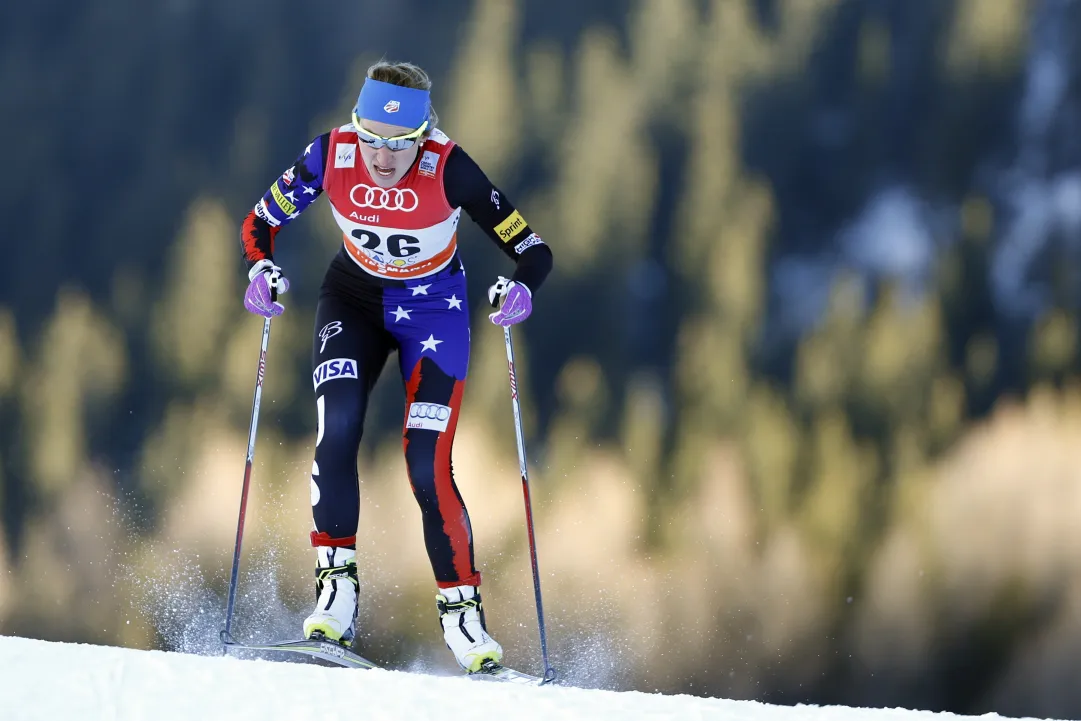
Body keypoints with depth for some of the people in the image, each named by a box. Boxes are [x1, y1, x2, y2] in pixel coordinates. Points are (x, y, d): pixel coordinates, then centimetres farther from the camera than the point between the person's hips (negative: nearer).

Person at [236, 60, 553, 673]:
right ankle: (337, 590, -13)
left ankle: (462, 610, 0)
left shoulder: (449, 169, -28)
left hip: (434, 310, -2)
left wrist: (519, 290, -45)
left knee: (428, 468, -13)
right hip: (355, 300, 2)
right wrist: (263, 272, -27)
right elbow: (260, 223, -6)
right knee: (336, 432, -21)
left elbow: (534, 252, -24)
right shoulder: (330, 156, -21)